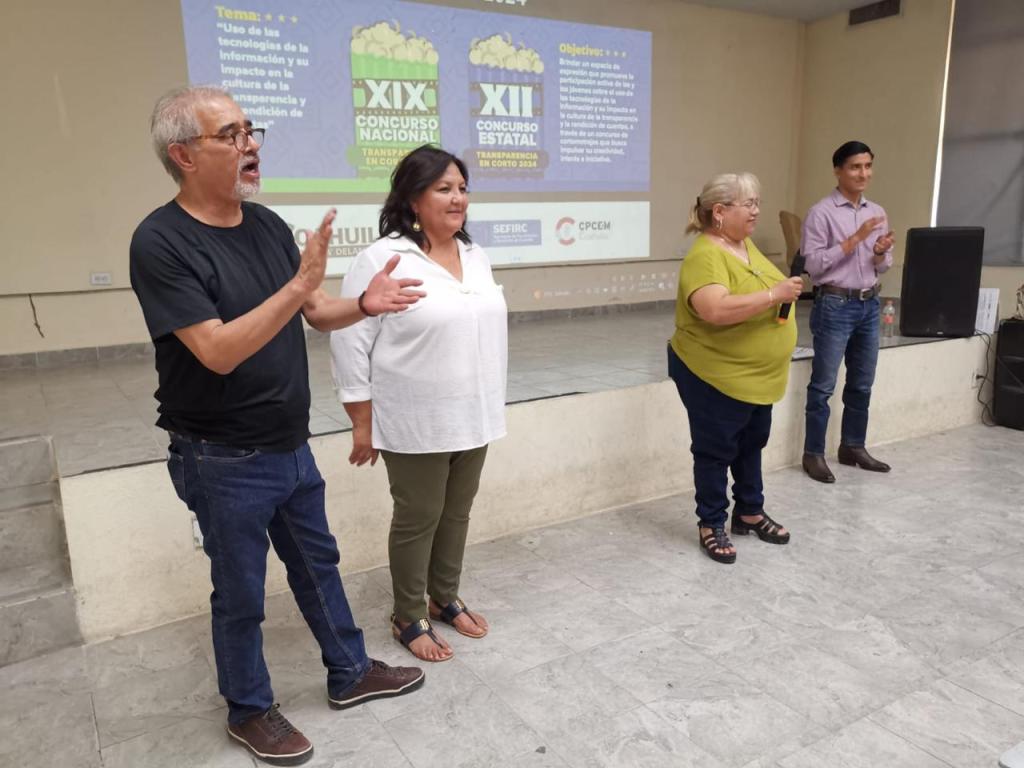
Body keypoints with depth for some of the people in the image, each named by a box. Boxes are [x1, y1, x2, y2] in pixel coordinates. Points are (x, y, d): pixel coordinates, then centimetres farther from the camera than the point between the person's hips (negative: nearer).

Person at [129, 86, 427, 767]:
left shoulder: (268, 224, 1)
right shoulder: (162, 243, -19)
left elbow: (317, 314, 8)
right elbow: (218, 351, -27)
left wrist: (366, 304, -13)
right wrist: (299, 284, -33)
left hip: (292, 446, 7)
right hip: (225, 461, -6)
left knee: (318, 564, 21)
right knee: (241, 591, 12)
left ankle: (350, 673, 41)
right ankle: (250, 710, 36)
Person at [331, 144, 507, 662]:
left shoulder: (475, 256, 8)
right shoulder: (382, 260, -15)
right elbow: (350, 343, -14)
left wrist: (489, 404, 17)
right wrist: (362, 423, -12)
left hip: (473, 418, 7)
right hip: (416, 424, -6)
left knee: (457, 512, 18)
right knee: (417, 518, 7)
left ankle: (445, 599, 38)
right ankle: (407, 618, 27)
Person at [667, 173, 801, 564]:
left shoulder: (745, 244, 7)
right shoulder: (706, 256, -23)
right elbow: (716, 310, -38)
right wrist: (774, 294, -32)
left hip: (756, 375, 9)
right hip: (715, 376, -9)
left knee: (751, 445, 20)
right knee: (716, 451, 5)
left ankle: (750, 512, 37)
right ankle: (711, 525, 20)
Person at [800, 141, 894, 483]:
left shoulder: (877, 212, 11)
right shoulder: (821, 212, -8)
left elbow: (883, 267, 15)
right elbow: (813, 264, -14)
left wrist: (881, 253, -8)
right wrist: (855, 239, -17)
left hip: (869, 305, 7)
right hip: (834, 306, -6)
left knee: (862, 384, 14)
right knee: (823, 384, 0)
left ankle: (853, 447, 27)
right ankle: (813, 453, 10)